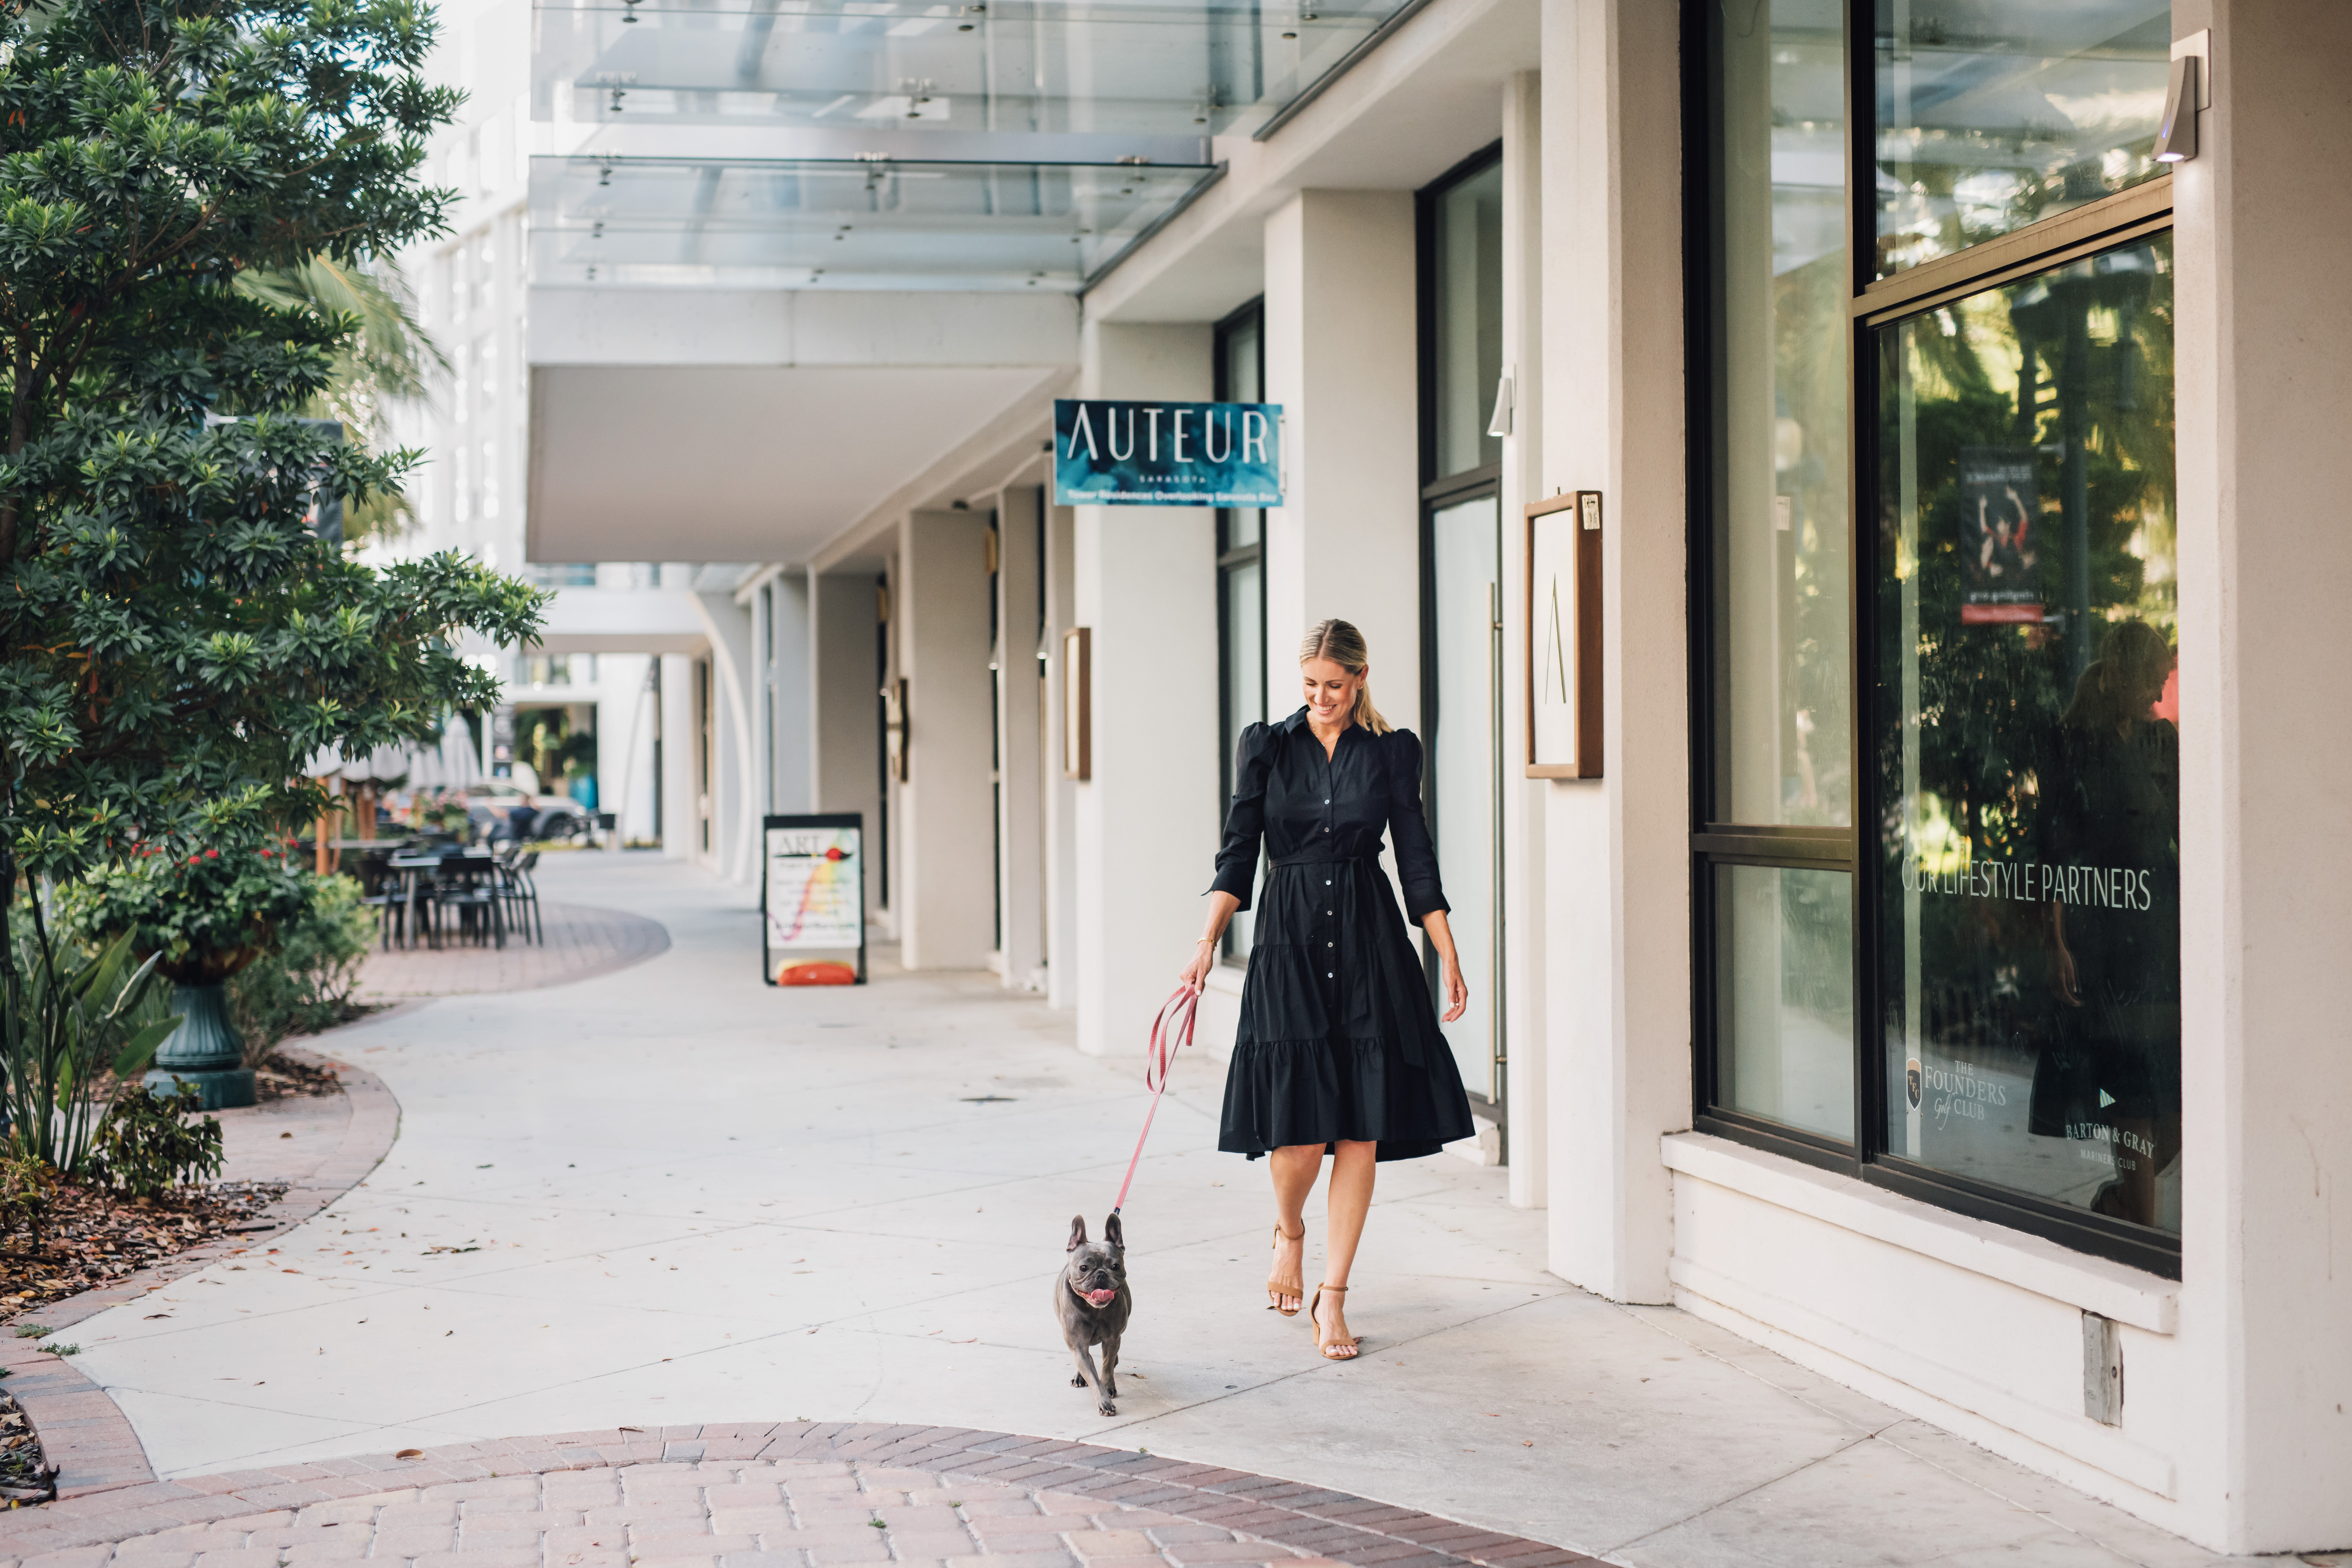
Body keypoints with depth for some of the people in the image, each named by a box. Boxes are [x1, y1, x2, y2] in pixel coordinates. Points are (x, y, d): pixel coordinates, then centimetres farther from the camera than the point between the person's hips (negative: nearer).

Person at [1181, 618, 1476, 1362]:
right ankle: (1289, 1233, 28)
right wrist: (1208, 940, -11)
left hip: (1369, 945, 1)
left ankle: (1332, 1296, 9)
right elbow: (1239, 852, 1)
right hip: (1290, 944, -1)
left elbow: (1416, 857, 7)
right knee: (1299, 1133, -5)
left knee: (1361, 1133, -1)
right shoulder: (1266, 746, 5)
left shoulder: (1392, 751, 6)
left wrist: (1448, 956, 2)